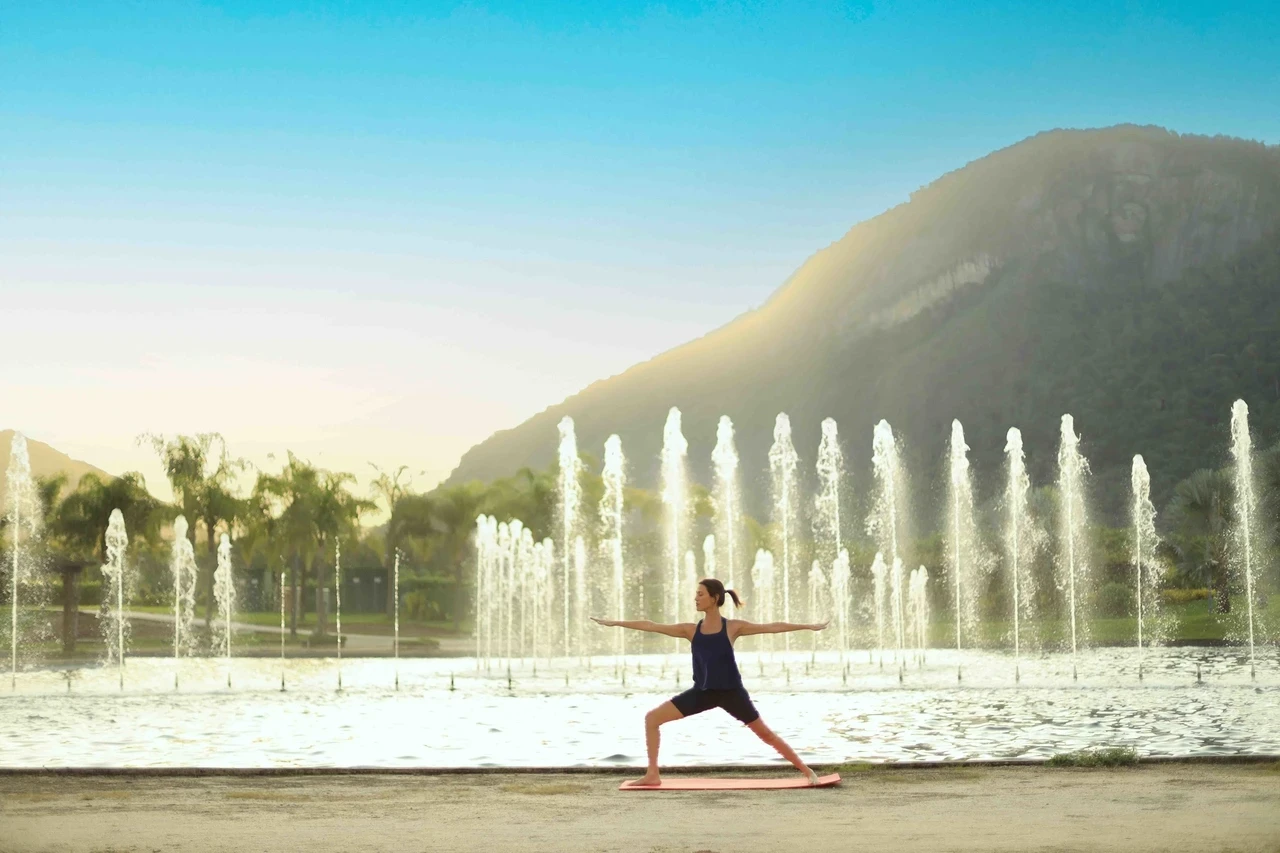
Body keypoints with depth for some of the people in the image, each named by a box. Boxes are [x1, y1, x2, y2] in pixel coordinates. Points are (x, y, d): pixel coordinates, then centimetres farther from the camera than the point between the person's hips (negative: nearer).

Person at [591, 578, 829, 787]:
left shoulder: (733, 627, -6)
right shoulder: (691, 630, 3)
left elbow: (772, 627, -6)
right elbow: (651, 626, 5)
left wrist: (808, 626, -8)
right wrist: (616, 623, 7)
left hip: (731, 691, -4)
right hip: (703, 691, 4)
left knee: (765, 733, -2)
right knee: (652, 718, -3)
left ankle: (806, 770, 11)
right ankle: (653, 774, 4)